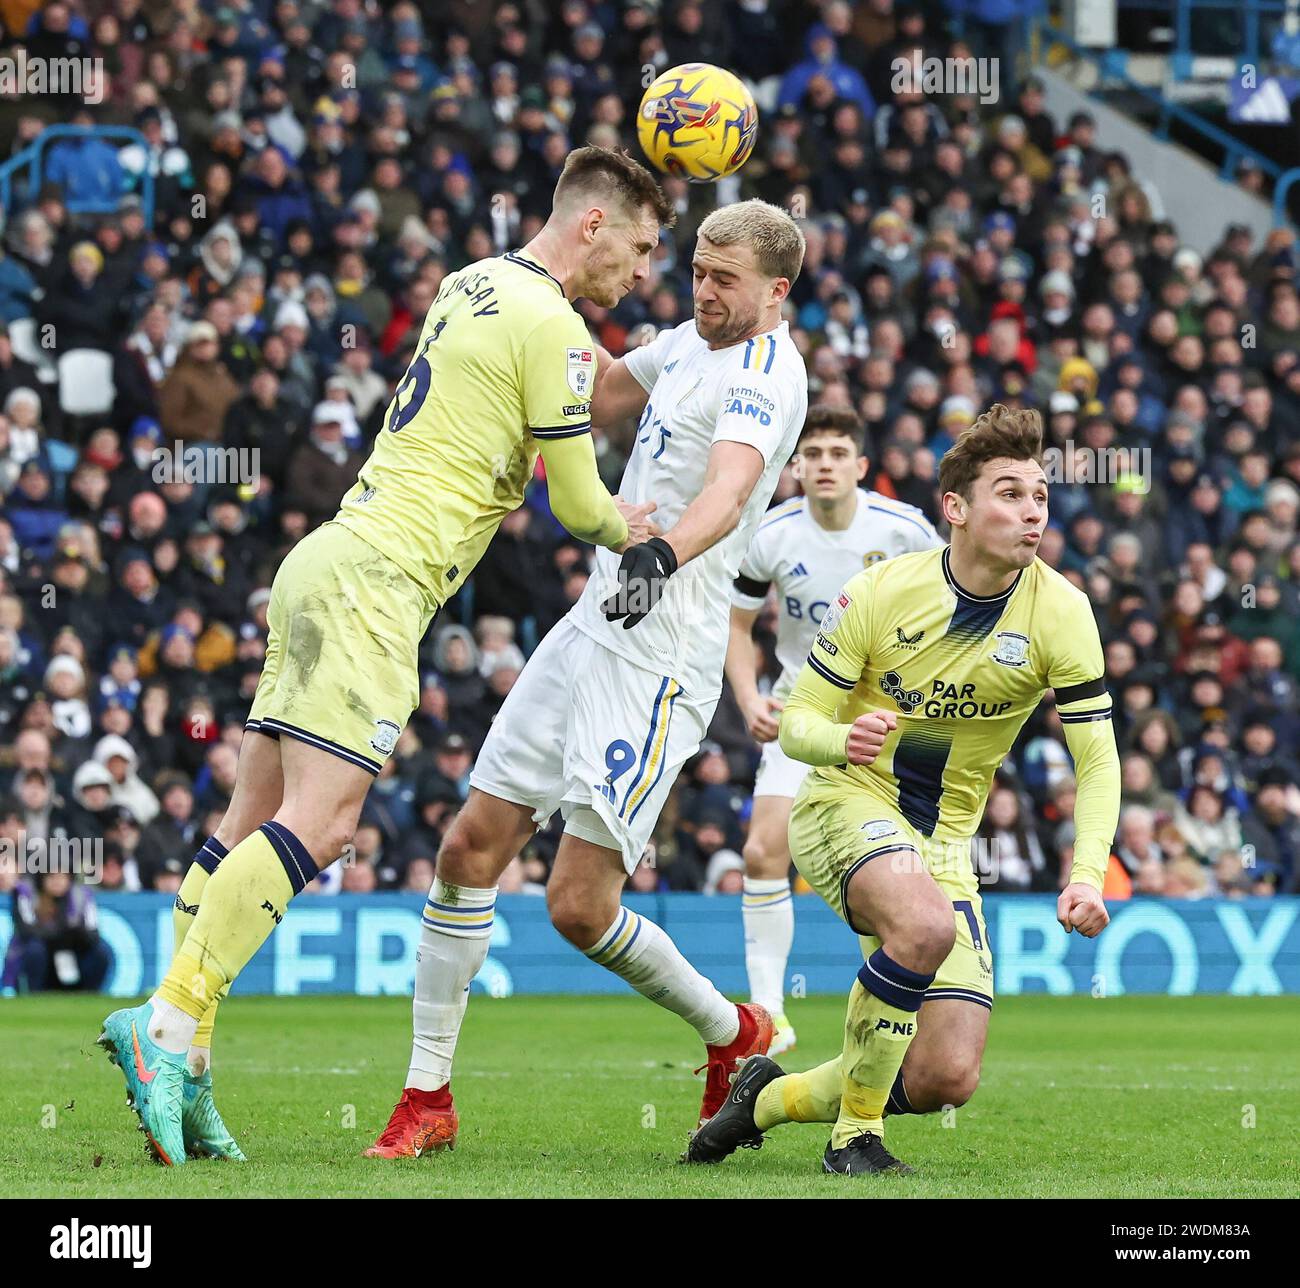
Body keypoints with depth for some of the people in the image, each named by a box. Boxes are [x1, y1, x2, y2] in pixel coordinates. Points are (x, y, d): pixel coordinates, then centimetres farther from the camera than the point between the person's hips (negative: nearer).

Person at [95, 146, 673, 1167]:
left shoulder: (471, 284, 19)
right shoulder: (550, 327, -8)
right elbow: (579, 506, -3)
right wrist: (629, 528, 17)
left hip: (327, 560, 10)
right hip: (378, 577, -10)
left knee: (255, 821, 4)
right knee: (319, 819, -18)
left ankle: (183, 1069, 1)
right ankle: (169, 1019, -28)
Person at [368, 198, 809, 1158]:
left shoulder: (765, 374, -14)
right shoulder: (692, 343, 15)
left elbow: (730, 485, -32)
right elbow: (592, 403, 28)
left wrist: (663, 555, -51)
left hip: (661, 656, -9)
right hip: (593, 626, 9)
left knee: (580, 904, -11)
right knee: (471, 849, 3)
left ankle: (733, 1034, 16)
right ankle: (428, 1099, 10)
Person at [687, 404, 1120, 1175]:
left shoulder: (1060, 612, -10)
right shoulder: (881, 592, -14)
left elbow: (1097, 761, -7)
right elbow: (796, 723, -7)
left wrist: (1088, 875, -24)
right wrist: (842, 740, -32)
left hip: (943, 842, 4)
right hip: (847, 805, -4)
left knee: (948, 1080, -7)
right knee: (926, 924, -39)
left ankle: (773, 1098, 22)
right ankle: (856, 1131, -18)